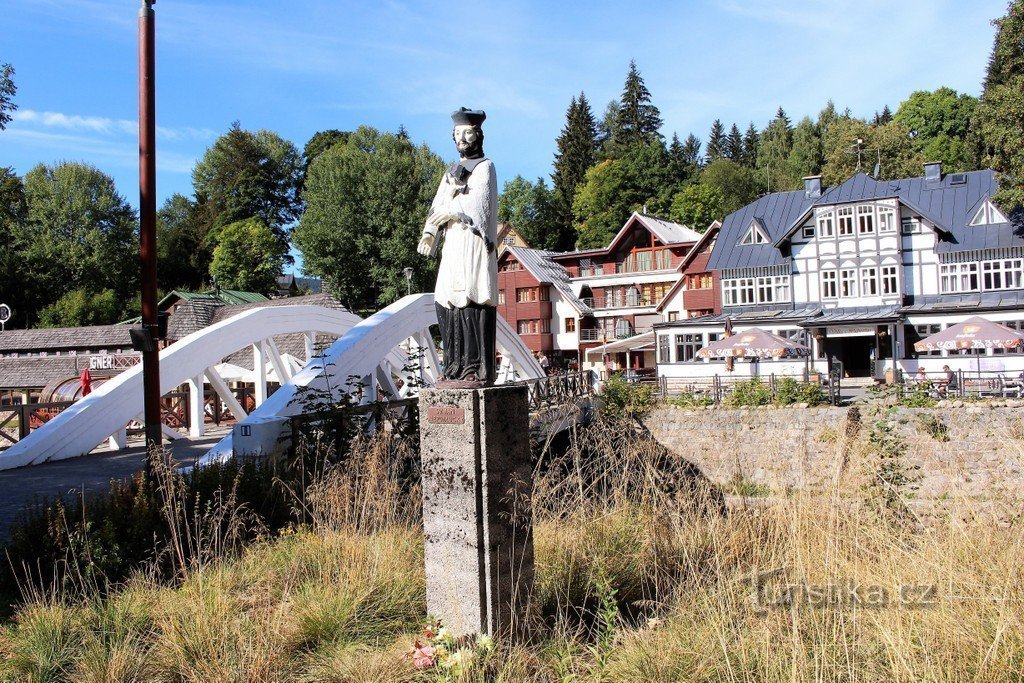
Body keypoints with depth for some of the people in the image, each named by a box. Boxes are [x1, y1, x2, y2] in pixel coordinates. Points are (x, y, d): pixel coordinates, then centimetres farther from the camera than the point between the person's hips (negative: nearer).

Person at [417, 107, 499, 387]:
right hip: (453, 244, 7)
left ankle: (479, 371, -16)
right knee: (447, 303, -1)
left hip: (474, 242, -7)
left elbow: (476, 203, -10)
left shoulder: (485, 167, 6)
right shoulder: (452, 171, 26)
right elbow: (439, 204, 13)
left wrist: (450, 211, -4)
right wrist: (429, 231, -4)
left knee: (472, 302, -14)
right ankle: (457, 368, 2)